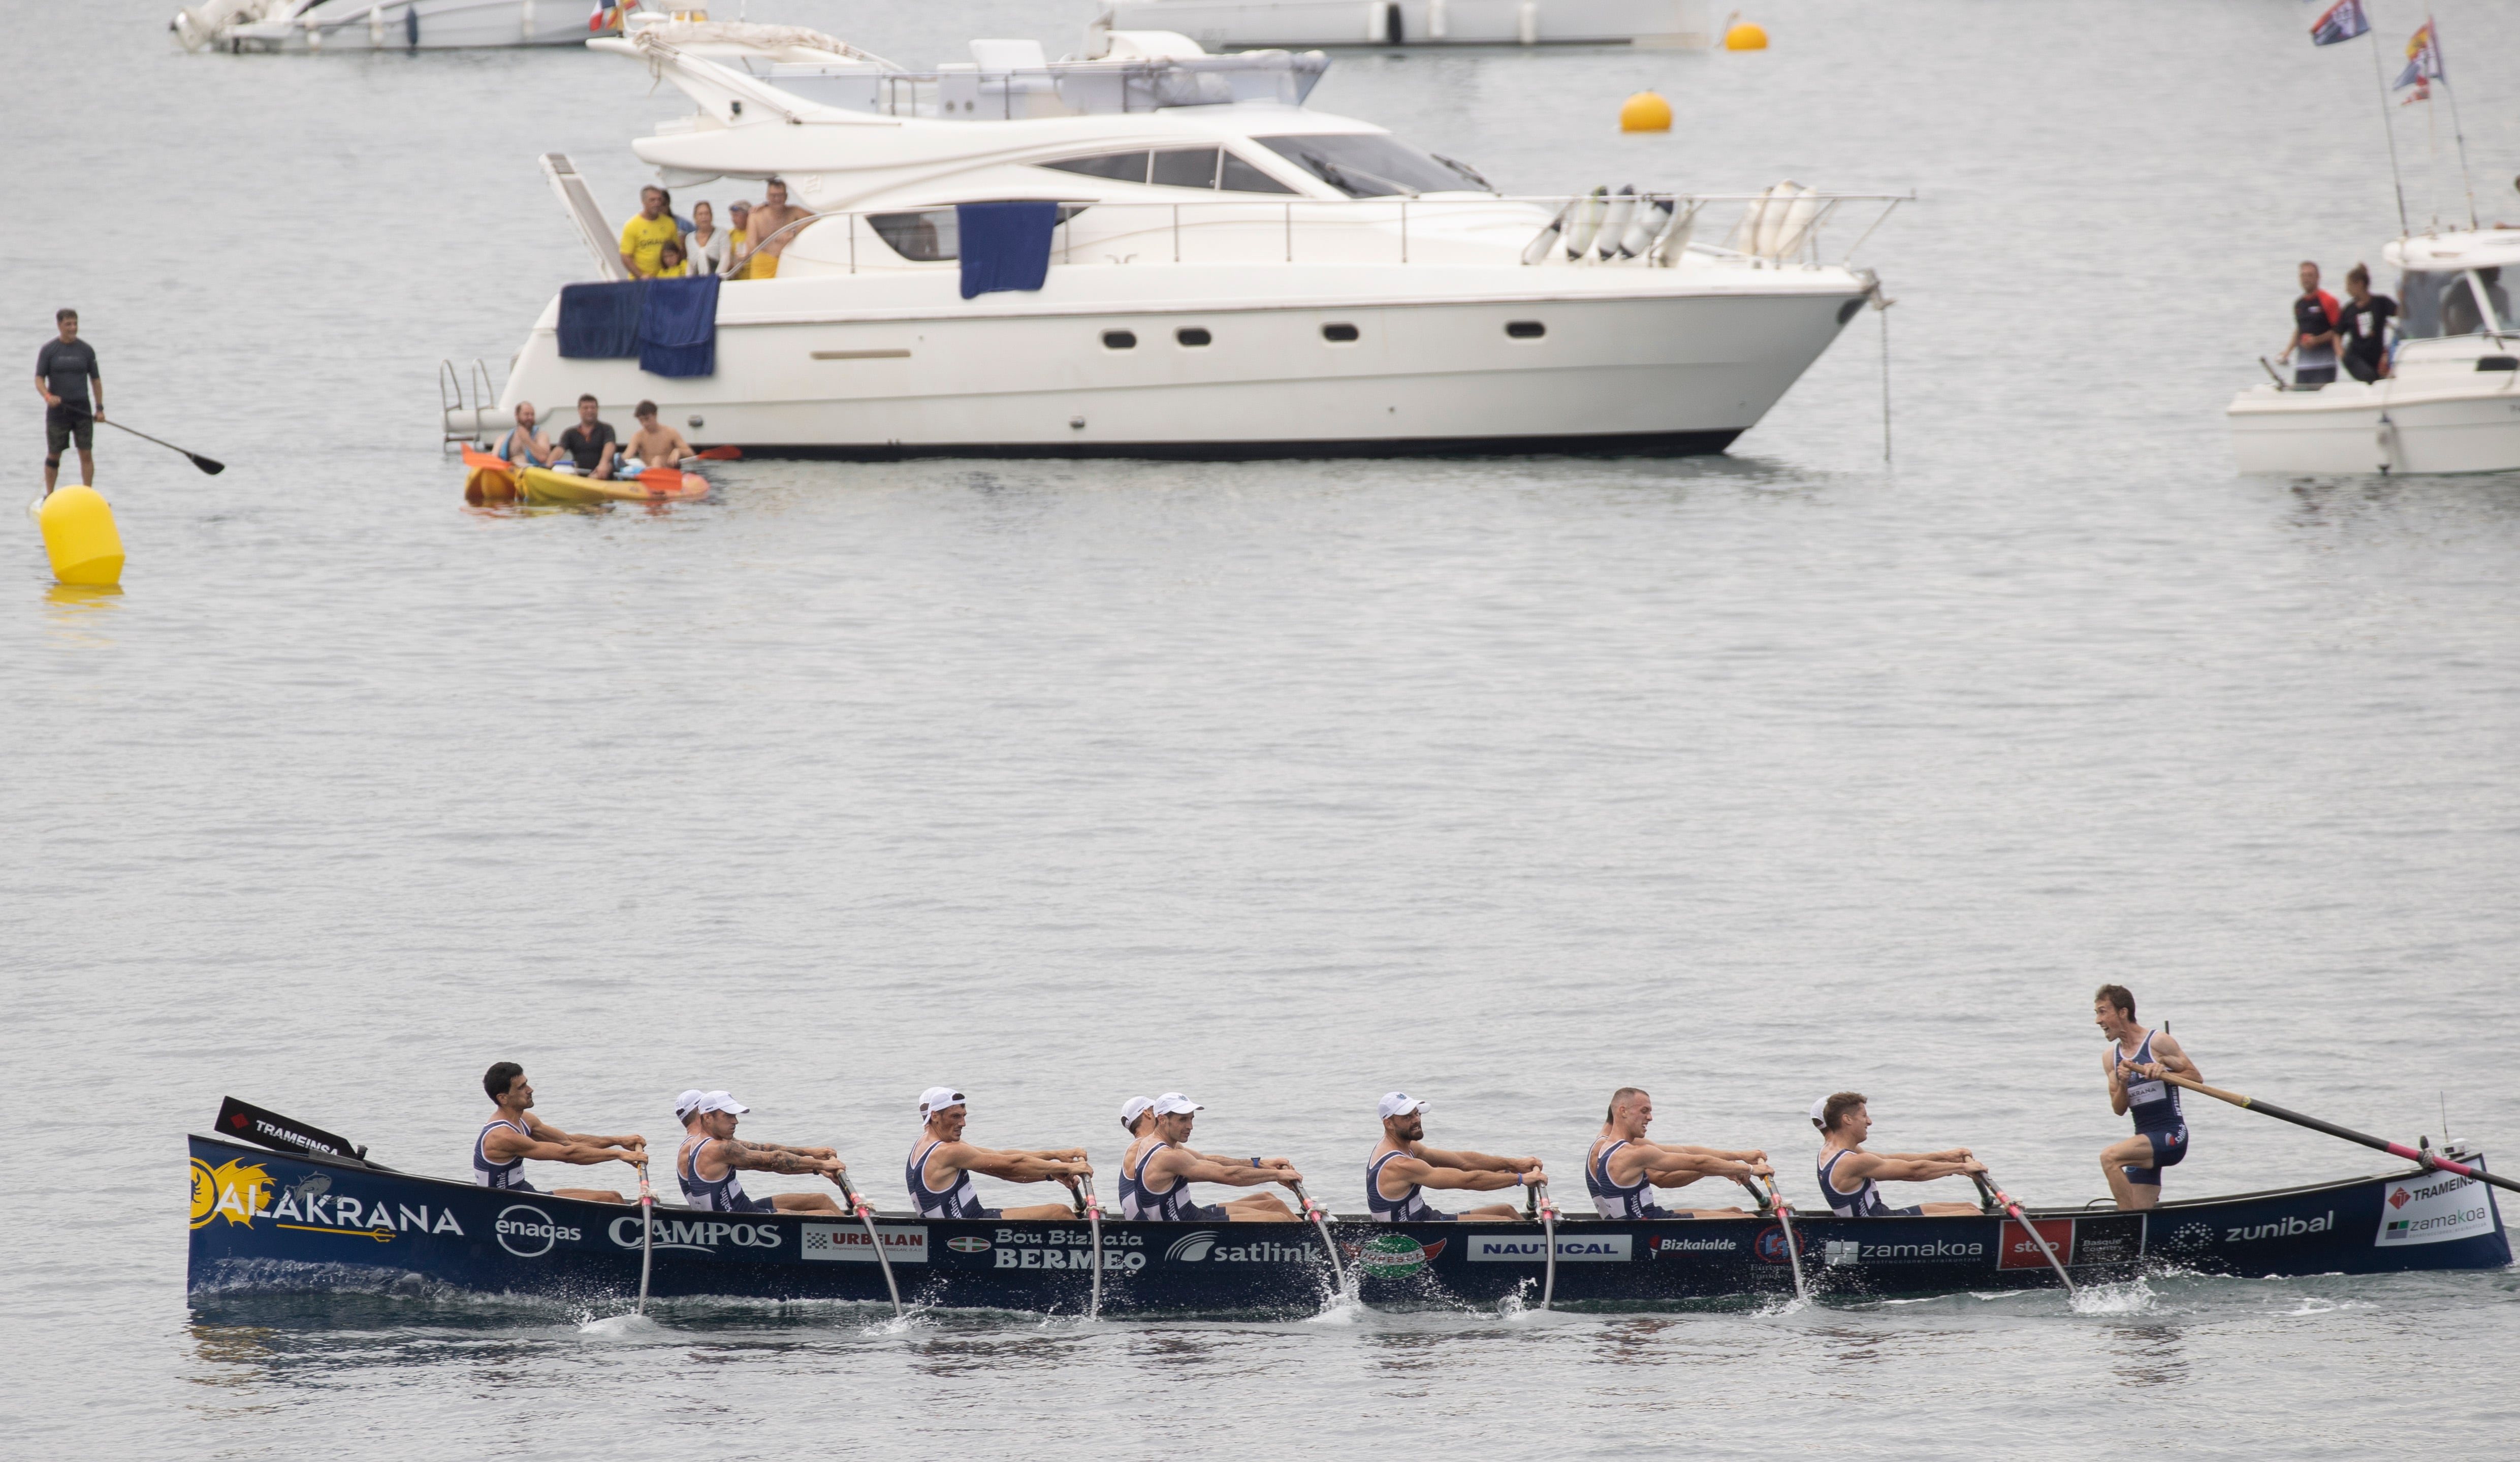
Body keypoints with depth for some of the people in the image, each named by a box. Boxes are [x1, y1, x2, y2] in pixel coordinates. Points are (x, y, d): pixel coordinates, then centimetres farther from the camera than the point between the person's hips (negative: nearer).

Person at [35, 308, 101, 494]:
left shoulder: (86, 350, 4)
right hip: (57, 411, -1)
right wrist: (48, 396, -24)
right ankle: (49, 497, 14)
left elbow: (96, 380, 10)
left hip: (82, 409, 1)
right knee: (54, 455, 4)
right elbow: (39, 380, -4)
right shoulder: (48, 350, 0)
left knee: (86, 454, -4)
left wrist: (100, 408, 5)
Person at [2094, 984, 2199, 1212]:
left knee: (2110, 1157, -29)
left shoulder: (2159, 1043, -6)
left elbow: (2196, 1077, -3)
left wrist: (2164, 1073, -19)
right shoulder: (2111, 1057, 11)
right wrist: (2123, 1085, -12)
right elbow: (2119, 1109, 9)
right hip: (2146, 1141, 7)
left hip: (2171, 1134, -7)